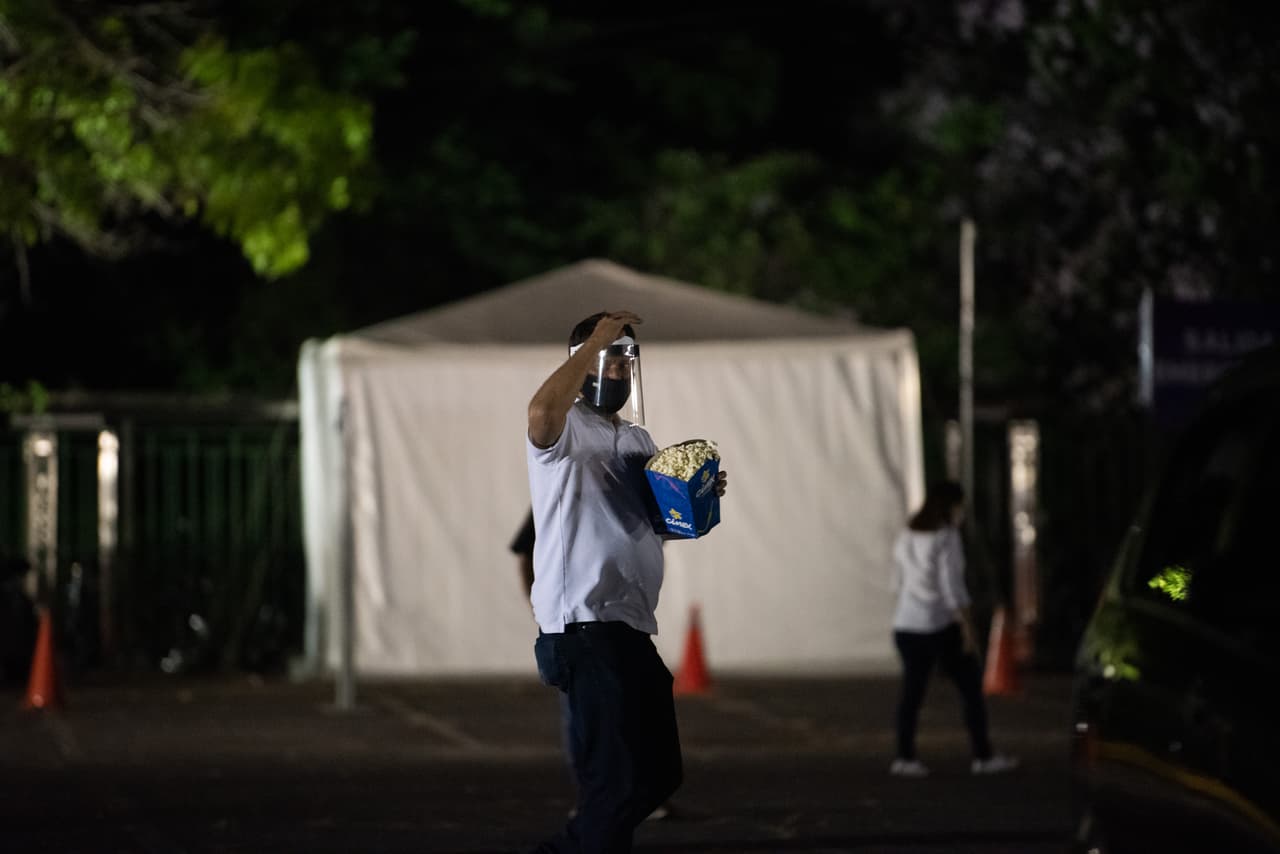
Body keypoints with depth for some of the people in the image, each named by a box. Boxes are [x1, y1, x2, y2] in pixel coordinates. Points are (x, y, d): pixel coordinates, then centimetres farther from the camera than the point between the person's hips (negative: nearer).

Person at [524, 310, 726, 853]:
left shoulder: (638, 438, 20)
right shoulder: (564, 427, -7)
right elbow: (542, 409, -32)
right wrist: (596, 340, -21)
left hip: (633, 626, 9)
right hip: (585, 628, -9)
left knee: (658, 773, 15)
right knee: (616, 781, -13)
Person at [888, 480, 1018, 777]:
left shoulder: (906, 537, 9)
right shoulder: (947, 538, -14)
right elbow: (952, 586, -18)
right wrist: (968, 629, -15)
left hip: (907, 625, 7)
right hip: (941, 626, -7)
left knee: (912, 690, 8)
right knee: (972, 688, 4)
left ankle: (904, 756, 2)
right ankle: (983, 756, 7)